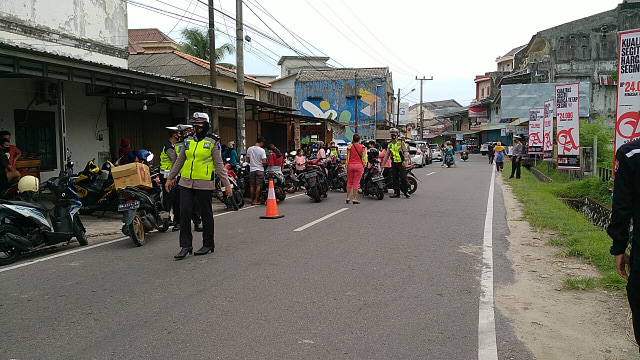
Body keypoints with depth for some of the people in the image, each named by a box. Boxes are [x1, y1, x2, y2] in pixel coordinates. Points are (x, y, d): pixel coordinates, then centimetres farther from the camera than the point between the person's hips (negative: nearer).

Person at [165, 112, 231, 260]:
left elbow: (219, 165, -3)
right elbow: (179, 161, 19)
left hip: (204, 184, -4)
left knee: (206, 215, 6)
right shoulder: (188, 141, 12)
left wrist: (226, 184, -6)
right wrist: (170, 178, 19)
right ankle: (185, 246, 6)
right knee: (184, 213, -2)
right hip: (186, 183, 5)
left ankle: (208, 244, 19)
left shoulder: (212, 142, -2)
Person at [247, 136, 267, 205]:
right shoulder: (262, 150, -11)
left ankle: (252, 200, 13)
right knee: (258, 185, 0)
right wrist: (264, 164, 6)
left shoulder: (249, 149, 3)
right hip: (259, 170, -4)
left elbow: (248, 160, 10)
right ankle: (256, 200, -1)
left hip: (252, 169, 4)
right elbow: (264, 162, -16)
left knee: (252, 185, 8)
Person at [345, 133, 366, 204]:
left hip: (350, 165, 1)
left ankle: (347, 198, 11)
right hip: (359, 165, -1)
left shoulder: (349, 147, 1)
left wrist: (346, 167, 9)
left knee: (349, 182, 11)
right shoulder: (362, 147, -1)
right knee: (356, 182, 1)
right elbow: (364, 158, 0)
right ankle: (354, 199, 1)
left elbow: (347, 157, 3)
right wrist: (364, 166, 10)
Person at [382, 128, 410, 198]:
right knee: (395, 178, 4)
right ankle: (396, 192, 10)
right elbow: (387, 154, 20)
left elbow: (406, 151, -6)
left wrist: (405, 160, -18)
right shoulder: (389, 144, 16)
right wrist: (383, 163, 16)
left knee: (403, 178, -6)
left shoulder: (401, 142, 0)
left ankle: (406, 191, 3)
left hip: (401, 163, -5)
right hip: (394, 163, 5)